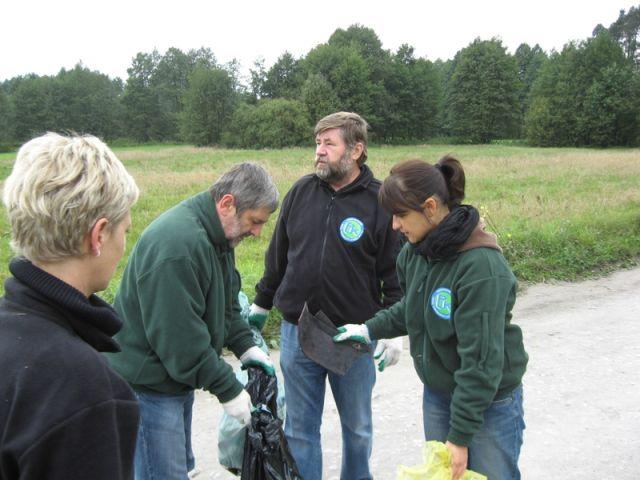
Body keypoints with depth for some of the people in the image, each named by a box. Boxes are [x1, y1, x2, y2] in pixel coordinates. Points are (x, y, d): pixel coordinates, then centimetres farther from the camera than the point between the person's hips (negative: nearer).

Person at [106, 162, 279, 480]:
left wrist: (245, 346, 2)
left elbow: (224, 301, 15)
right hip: (146, 385, -10)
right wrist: (228, 391, -21)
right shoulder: (176, 244, -29)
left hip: (177, 379, 10)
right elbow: (179, 337, -29)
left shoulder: (217, 236, 3)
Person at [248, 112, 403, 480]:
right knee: (300, 428, 14)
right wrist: (260, 306, 16)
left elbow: (396, 272, -5)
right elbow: (278, 255, 11)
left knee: (358, 426, 18)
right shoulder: (301, 192, 1)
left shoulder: (381, 201, -9)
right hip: (297, 333, 3)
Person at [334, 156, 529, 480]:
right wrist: (370, 329, 3)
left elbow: (481, 360, -25)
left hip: (490, 401, -6)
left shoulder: (482, 267, -28)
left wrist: (460, 435, -20)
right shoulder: (414, 251, -5)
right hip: (437, 394, 6)